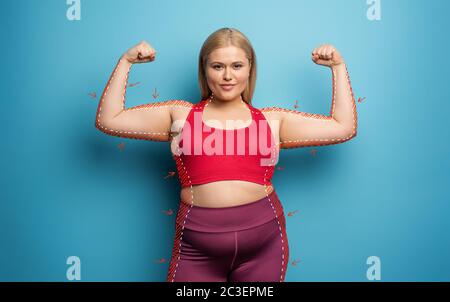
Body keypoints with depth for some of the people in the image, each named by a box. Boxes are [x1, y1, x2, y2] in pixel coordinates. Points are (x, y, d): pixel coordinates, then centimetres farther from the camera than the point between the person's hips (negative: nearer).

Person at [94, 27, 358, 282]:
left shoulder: (272, 120, 9)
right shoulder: (179, 115, 7)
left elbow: (344, 127, 10)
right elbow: (108, 120, 6)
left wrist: (338, 66, 13)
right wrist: (126, 61, 7)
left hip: (263, 241, 2)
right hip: (197, 247, -1)